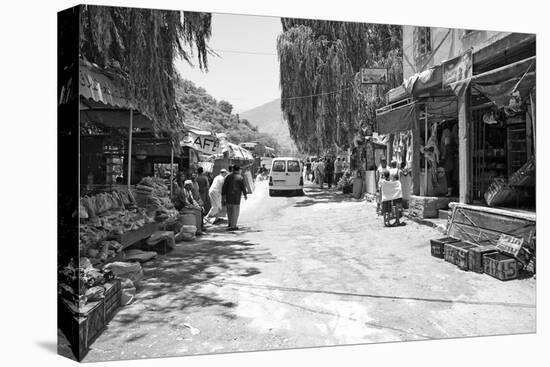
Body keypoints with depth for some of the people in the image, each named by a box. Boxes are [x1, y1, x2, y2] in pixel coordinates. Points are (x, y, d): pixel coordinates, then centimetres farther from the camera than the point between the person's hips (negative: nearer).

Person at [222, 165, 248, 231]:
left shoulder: (228, 176, 4)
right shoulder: (240, 178, -6)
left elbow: (224, 187, 1)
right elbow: (243, 187, -6)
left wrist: (223, 196, 4)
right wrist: (245, 195, 9)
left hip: (228, 196, 4)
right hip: (236, 196, -4)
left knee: (229, 209, 21)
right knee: (235, 210, 2)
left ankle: (230, 223, 32)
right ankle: (233, 226, 1)